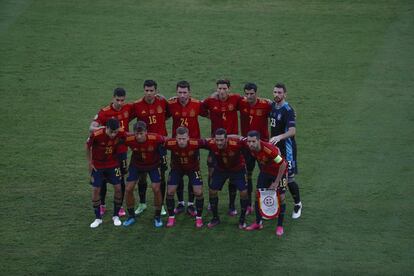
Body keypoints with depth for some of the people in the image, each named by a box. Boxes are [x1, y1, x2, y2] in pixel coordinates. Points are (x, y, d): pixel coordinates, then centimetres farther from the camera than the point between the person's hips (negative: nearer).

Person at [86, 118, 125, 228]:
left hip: (113, 164, 2)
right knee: (96, 189, -3)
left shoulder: (121, 134, -24)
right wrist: (90, 163, -4)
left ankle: (116, 216, 14)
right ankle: (98, 218, 12)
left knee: (118, 187, -3)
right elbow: (88, 146, -10)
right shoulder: (96, 134, -30)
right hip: (97, 165, -2)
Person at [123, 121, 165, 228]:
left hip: (153, 165, -1)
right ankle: (131, 216, 16)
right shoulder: (129, 140, -30)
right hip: (136, 165, 2)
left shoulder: (155, 138, -34)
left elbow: (166, 142, -13)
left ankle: (157, 217, 10)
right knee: (129, 189, -3)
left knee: (156, 189, -10)